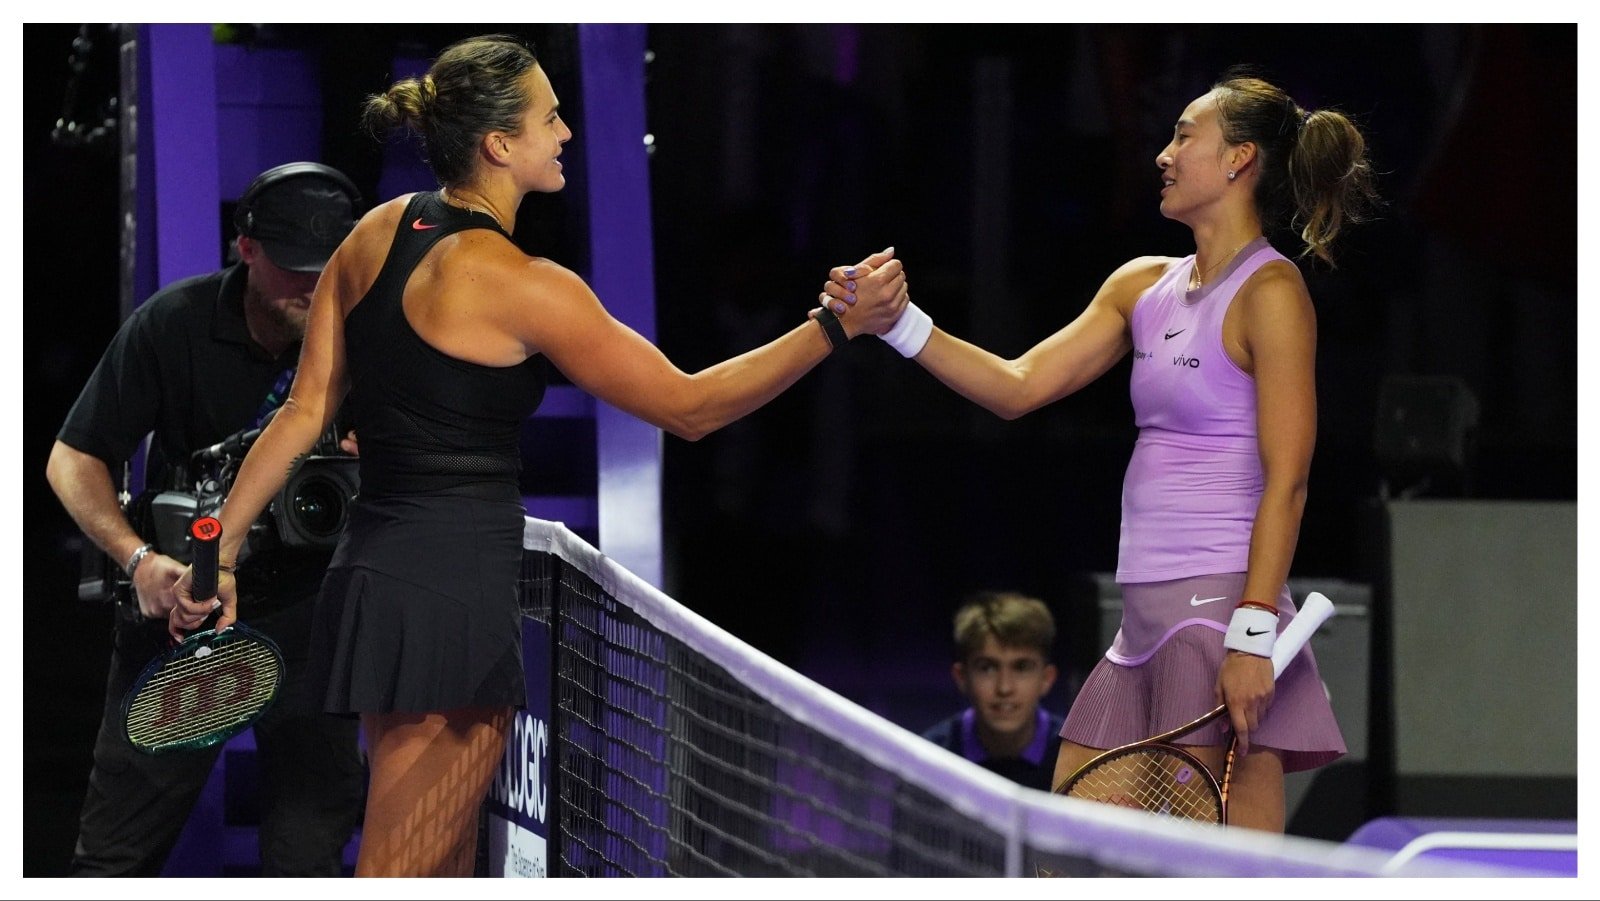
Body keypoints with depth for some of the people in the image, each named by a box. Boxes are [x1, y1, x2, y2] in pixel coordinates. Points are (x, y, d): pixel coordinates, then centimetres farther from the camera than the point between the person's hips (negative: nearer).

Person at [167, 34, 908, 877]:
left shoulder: (376, 233, 6)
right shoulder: (522, 286, -16)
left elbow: (305, 410, 5)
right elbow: (688, 407, -11)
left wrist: (221, 545, 9)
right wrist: (838, 328, -10)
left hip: (377, 576, 9)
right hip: (453, 594, -9)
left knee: (446, 868, 18)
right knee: (401, 875, -3)